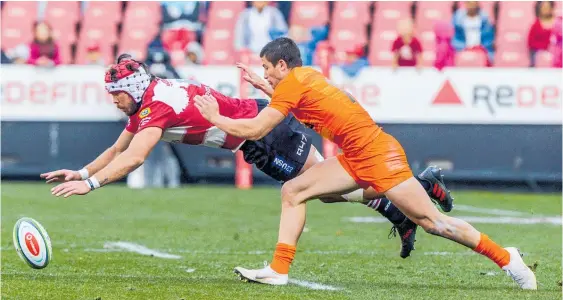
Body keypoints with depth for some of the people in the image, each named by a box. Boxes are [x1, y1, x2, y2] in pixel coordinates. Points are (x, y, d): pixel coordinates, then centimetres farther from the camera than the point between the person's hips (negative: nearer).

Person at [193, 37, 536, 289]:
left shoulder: (292, 82, -13)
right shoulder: (306, 76, 12)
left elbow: (254, 130, -14)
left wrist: (215, 117, -1)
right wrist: (264, 88, 25)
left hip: (377, 153, -10)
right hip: (356, 158, 10)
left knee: (431, 220, -7)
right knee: (292, 191, 1)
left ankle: (505, 258, 2)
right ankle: (279, 271, -1)